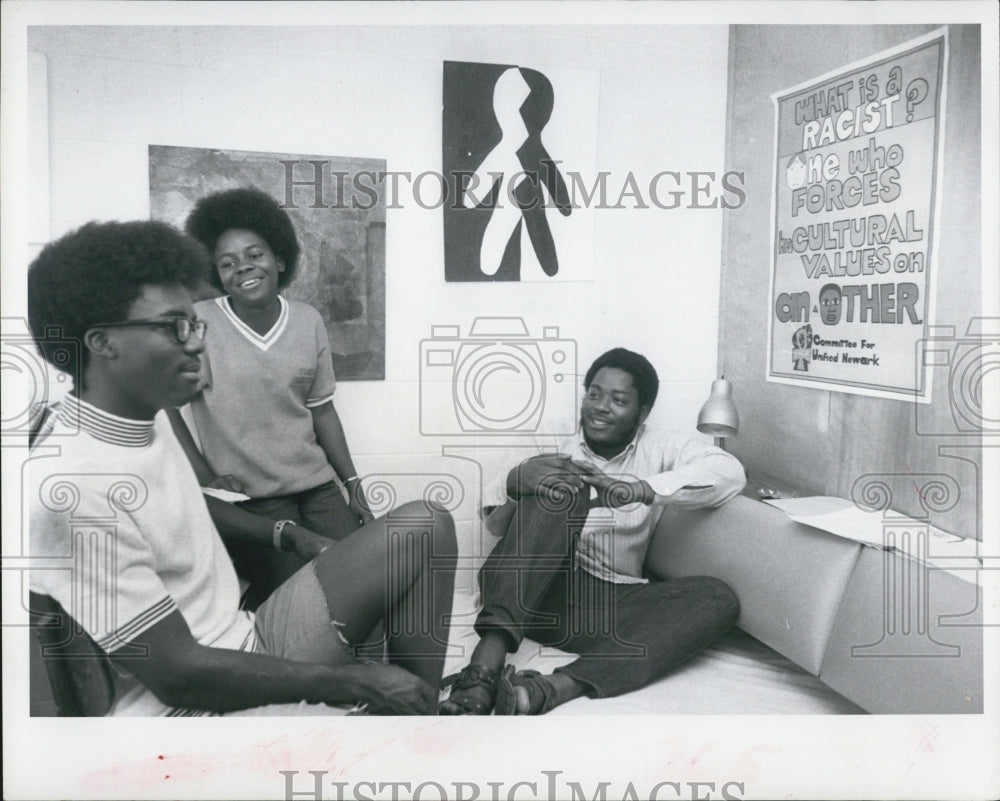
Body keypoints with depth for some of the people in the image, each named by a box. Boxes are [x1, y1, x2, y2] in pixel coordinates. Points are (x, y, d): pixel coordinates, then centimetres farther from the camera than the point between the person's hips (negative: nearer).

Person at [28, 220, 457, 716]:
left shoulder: (144, 417, 4)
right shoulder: (71, 491, -24)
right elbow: (179, 674, -21)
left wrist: (290, 536, 14)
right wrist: (355, 681, -16)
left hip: (251, 645, 9)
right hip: (189, 705, -9)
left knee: (423, 526, -1)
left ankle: (421, 707, 1)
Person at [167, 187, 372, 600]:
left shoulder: (308, 321, 6)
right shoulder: (201, 323, -8)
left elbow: (321, 409, 11)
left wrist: (354, 487, 10)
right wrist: (205, 477, -13)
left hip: (317, 485, 5)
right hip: (249, 497, -4)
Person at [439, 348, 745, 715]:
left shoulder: (657, 448, 9)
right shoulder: (558, 453, 10)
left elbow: (730, 471, -9)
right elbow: (496, 524, 3)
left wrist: (639, 489, -23)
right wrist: (515, 481, -21)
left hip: (609, 606, 1)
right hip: (540, 593, -1)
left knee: (718, 597, -23)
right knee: (564, 486, -24)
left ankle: (553, 689, -41)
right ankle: (485, 667, -38)